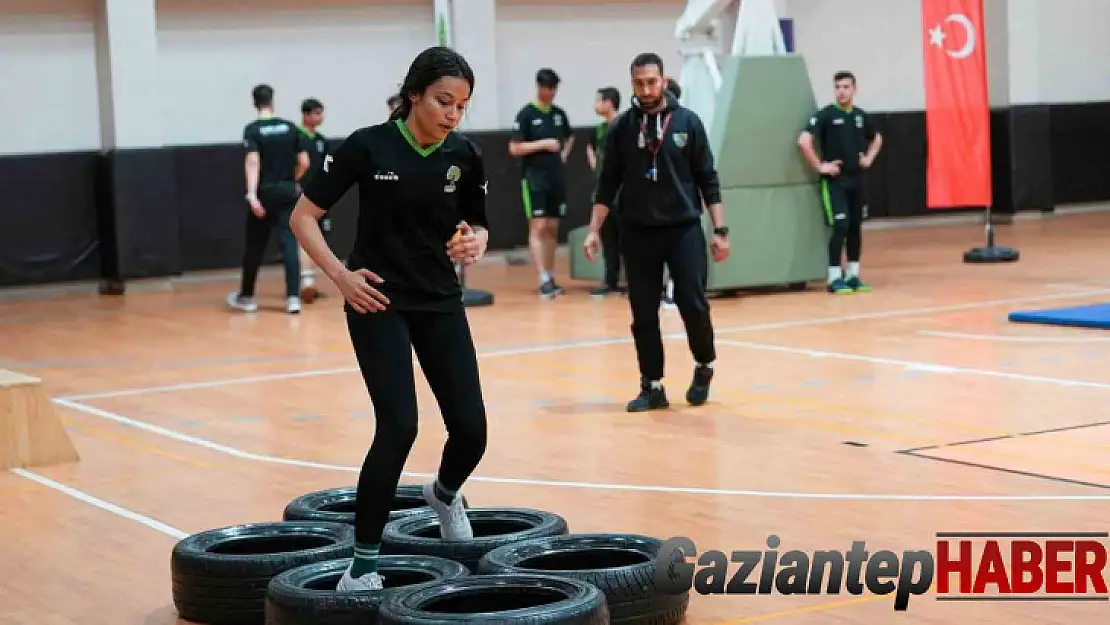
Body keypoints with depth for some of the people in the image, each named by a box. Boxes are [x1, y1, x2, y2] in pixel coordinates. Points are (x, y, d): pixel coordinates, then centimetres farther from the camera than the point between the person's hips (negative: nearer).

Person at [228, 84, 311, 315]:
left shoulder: (253, 129, -5)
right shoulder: (290, 127, 5)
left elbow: (253, 161, -18)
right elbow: (304, 162, 3)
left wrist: (252, 195, -25)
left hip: (265, 192, -2)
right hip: (288, 191, 2)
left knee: (255, 246, 10)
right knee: (289, 244, -2)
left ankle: (246, 297, 22)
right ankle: (293, 298, -12)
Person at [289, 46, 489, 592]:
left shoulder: (464, 155, -2)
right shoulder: (368, 146, -14)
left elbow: (477, 225, 11)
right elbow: (303, 216, -8)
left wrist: (474, 243, -12)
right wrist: (340, 274, -19)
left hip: (441, 303, 4)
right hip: (377, 302, -4)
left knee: (471, 428, -1)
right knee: (399, 426, -17)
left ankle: (444, 495, 36)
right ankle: (362, 563, -5)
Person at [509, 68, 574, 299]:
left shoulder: (559, 114, 10)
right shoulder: (526, 114, -6)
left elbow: (569, 137, 29)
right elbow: (514, 148, -10)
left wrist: (564, 154, 11)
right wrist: (543, 144, -16)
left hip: (557, 178, 6)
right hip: (534, 179, -6)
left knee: (552, 228, 9)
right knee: (538, 227, -9)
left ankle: (551, 277, 15)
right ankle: (544, 280, -13)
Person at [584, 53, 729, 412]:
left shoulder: (688, 122, -1)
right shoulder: (621, 128, 2)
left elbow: (708, 180, 1)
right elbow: (608, 184, 5)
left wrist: (720, 230, -4)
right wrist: (593, 230, -2)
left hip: (684, 228, -1)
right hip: (638, 233, 1)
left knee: (693, 304, -6)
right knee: (643, 314, 2)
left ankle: (704, 365, 20)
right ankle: (652, 386, 12)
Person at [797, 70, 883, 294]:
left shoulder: (861, 116, 8)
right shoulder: (826, 115, -10)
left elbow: (876, 138, 27)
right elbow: (804, 141, -19)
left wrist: (869, 158, 12)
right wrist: (819, 166, -17)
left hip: (856, 179, 6)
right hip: (834, 181, -6)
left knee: (856, 227, 8)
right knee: (840, 226, -11)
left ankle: (853, 275, 16)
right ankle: (835, 278, -4)